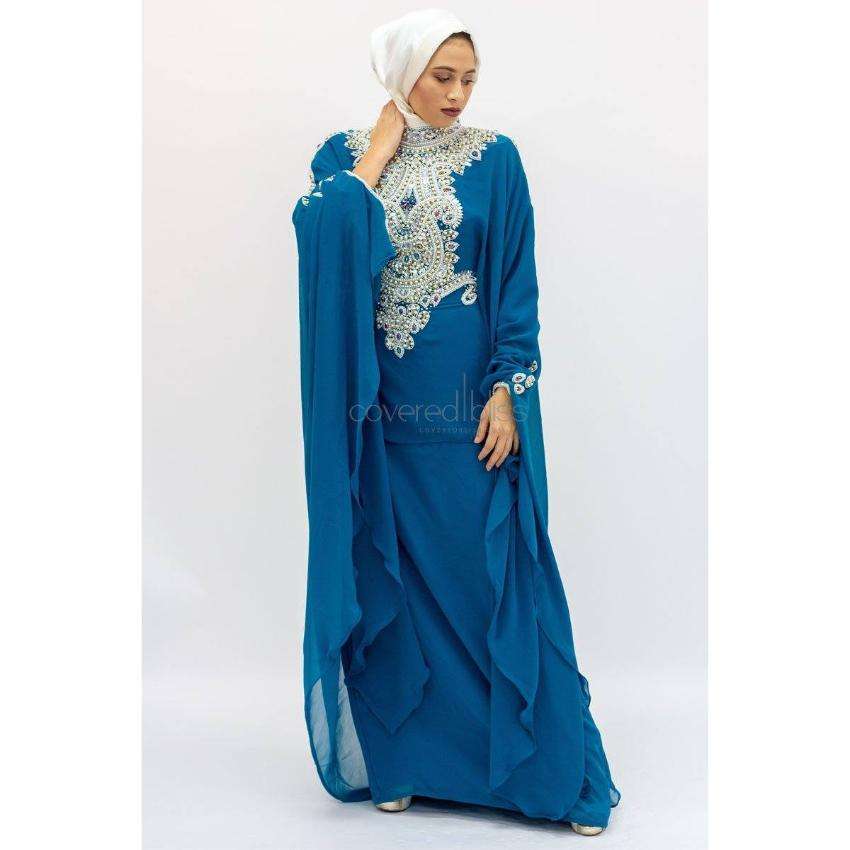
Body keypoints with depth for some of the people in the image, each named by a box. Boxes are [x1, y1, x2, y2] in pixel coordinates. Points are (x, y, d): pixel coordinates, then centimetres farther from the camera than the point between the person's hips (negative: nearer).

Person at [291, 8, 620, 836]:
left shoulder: (494, 159, 3)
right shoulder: (346, 155, 6)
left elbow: (518, 287, -1)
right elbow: (319, 229, -15)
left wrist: (507, 391, -10)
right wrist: (379, 152, -8)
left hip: (466, 400, -1)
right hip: (381, 406, 2)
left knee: (494, 569, 0)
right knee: (390, 574, 7)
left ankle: (551, 767, 12)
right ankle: (400, 756, 23)